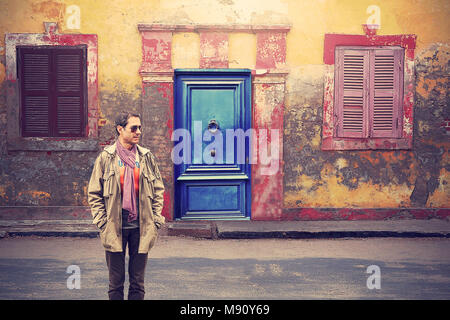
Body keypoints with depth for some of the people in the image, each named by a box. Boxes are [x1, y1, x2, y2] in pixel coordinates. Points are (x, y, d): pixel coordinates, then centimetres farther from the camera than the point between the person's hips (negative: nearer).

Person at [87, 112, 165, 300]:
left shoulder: (147, 157, 7)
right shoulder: (105, 158, 1)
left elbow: (158, 191, 10)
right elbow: (94, 194, 3)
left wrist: (156, 220, 2)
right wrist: (102, 223, -5)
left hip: (141, 228, 2)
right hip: (114, 228, -1)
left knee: (138, 282, 10)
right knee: (116, 283, 8)